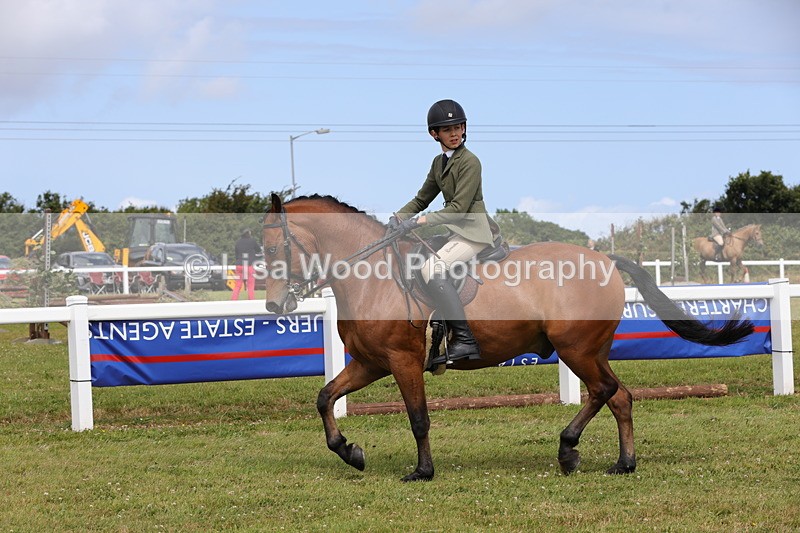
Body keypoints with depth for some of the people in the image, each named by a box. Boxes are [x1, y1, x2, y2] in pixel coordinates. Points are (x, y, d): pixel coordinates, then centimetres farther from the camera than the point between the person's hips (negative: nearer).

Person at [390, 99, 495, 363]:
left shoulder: (470, 162, -13)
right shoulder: (439, 163, 14)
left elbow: (459, 208, -20)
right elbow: (422, 198, 18)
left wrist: (419, 221, -24)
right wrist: (398, 217, 0)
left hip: (473, 231, -10)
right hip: (455, 231, 10)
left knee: (432, 269, -27)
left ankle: (464, 339, -26)